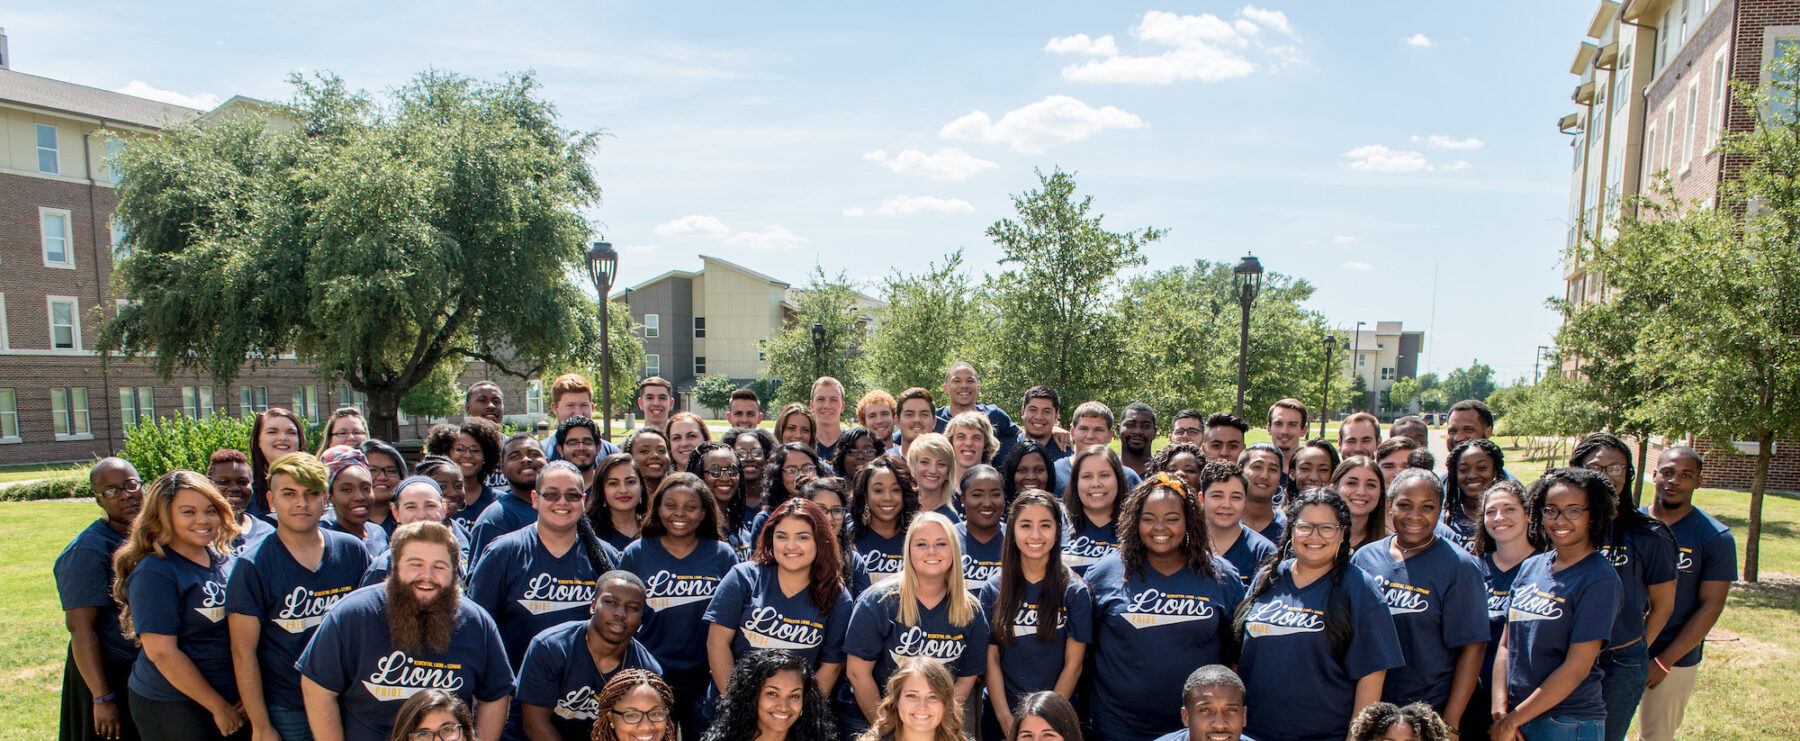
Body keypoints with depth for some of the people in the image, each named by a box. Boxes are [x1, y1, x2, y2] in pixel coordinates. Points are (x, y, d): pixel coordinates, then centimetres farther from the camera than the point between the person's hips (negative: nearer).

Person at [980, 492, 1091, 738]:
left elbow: (1073, 664, -7)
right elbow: (991, 659, -3)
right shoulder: (992, 591, -1)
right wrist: (1006, 718, -10)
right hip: (1000, 715, 1)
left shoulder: (1075, 592, -6)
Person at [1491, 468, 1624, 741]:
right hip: (1514, 712, 5)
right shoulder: (1530, 567, 5)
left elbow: (1576, 668, -16)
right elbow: (1506, 643, 5)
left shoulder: (1600, 579, -12)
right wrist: (1500, 712, -7)